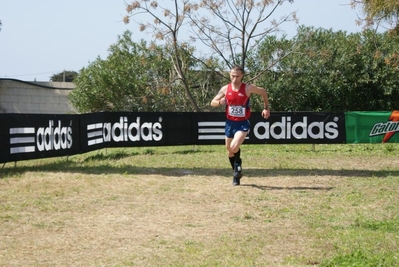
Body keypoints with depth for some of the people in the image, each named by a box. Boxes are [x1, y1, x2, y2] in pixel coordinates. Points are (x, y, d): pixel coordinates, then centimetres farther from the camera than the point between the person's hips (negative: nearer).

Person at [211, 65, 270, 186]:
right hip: (230, 123, 4)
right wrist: (220, 102, -17)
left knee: (234, 147, -26)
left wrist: (266, 108, 7)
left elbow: (263, 92, 6)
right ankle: (236, 173, 35)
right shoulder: (225, 89, -3)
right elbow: (213, 102, 5)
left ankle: (238, 163, 6)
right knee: (230, 151, 13)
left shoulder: (248, 88, -11)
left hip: (243, 123, -4)